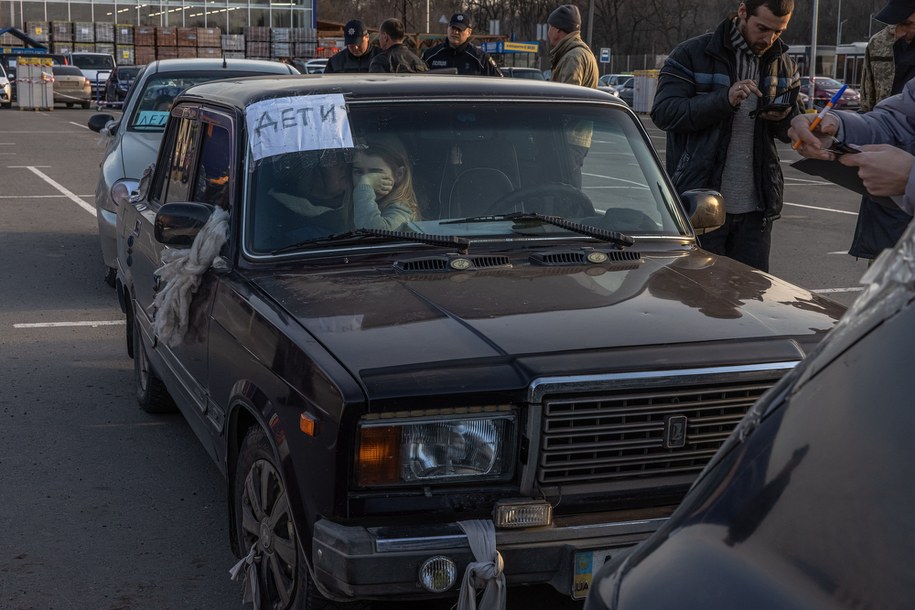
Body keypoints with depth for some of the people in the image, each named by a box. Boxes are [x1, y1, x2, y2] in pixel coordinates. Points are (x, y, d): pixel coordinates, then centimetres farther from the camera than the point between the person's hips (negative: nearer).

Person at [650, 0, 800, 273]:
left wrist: (785, 118, -6)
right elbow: (663, 112, -14)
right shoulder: (693, 54, -3)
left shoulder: (784, 66, 12)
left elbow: (791, 133, 19)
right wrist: (724, 99, -25)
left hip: (755, 209, 4)